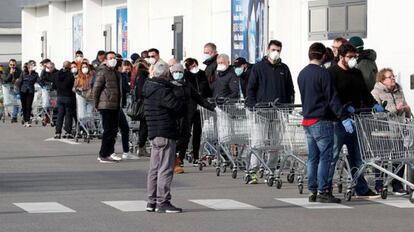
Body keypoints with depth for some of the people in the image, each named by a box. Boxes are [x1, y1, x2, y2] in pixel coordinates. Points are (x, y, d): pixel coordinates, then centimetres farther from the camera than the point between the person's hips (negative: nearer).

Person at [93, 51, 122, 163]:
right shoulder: (103, 72, -10)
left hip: (115, 106, 8)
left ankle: (109, 152, 21)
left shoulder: (115, 73, 17)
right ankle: (103, 155, -2)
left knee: (114, 130, 11)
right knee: (108, 130, -7)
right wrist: (97, 104, -8)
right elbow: (96, 89, -11)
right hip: (106, 106, -8)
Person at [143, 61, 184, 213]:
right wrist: (184, 102, -3)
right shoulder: (163, 91, -16)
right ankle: (163, 202, -6)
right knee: (166, 169, -6)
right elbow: (177, 106, -23)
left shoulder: (149, 89, 12)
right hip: (165, 133, -9)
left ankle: (152, 201, 19)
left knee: (155, 169, 14)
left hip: (154, 133, 9)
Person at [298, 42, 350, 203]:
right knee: (325, 156, -5)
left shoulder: (302, 74, 12)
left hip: (307, 120, 8)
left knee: (312, 157, 12)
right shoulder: (323, 73, -13)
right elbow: (332, 98, -16)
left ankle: (312, 191, 13)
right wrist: (343, 117, -15)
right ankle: (323, 191, -8)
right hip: (321, 121, -8)